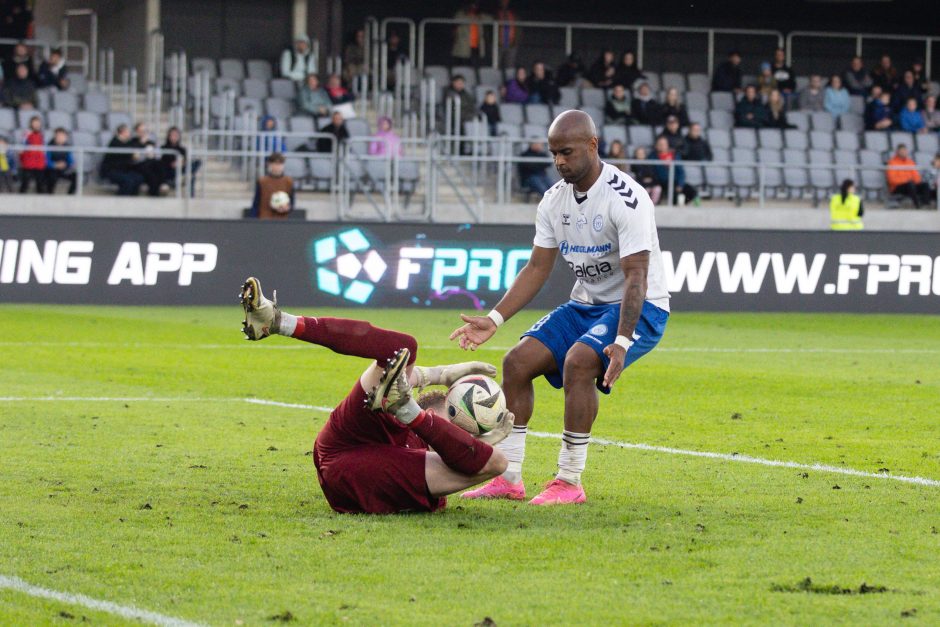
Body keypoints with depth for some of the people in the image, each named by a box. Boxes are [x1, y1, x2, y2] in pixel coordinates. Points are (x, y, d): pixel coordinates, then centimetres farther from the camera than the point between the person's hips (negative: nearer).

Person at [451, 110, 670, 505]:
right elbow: (537, 269, 7)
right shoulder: (554, 200, 2)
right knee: (517, 362, -8)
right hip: (585, 305, 8)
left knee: (578, 362, -32)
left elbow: (636, 275, -27)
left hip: (638, 308, -8)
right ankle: (509, 479, -1)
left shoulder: (625, 198, -22)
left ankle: (570, 482, -22)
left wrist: (622, 342, -38)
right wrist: (494, 320, -3)